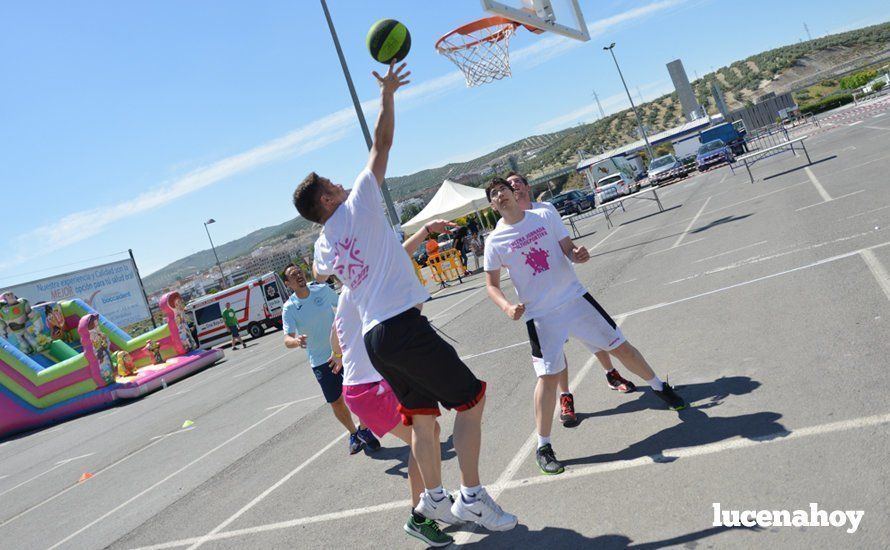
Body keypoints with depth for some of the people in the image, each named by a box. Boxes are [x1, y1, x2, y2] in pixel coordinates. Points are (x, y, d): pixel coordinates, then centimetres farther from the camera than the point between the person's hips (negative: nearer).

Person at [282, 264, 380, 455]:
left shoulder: (322, 289, -6)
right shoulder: (289, 308, -10)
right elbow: (287, 339, -19)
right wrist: (296, 341, -42)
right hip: (321, 361, 0)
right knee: (336, 403, 6)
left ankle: (364, 430, 26)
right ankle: (353, 433, 34)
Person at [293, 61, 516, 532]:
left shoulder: (323, 247, 15)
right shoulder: (357, 206, -3)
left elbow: (319, 273, 41)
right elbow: (381, 144, 1)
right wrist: (387, 94, 12)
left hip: (374, 339, 7)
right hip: (403, 325, -7)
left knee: (423, 417, 17)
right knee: (470, 399, 2)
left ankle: (434, 498, 24)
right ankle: (472, 496, 3)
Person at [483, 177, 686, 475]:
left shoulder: (544, 215, 0)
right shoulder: (495, 240, -4)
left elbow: (568, 249, 3)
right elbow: (491, 284, 1)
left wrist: (578, 255, -21)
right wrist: (507, 307, -18)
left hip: (574, 297, 2)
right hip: (540, 315, -2)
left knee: (620, 346, 11)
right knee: (548, 376, -10)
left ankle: (659, 387, 38)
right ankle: (543, 447, 2)